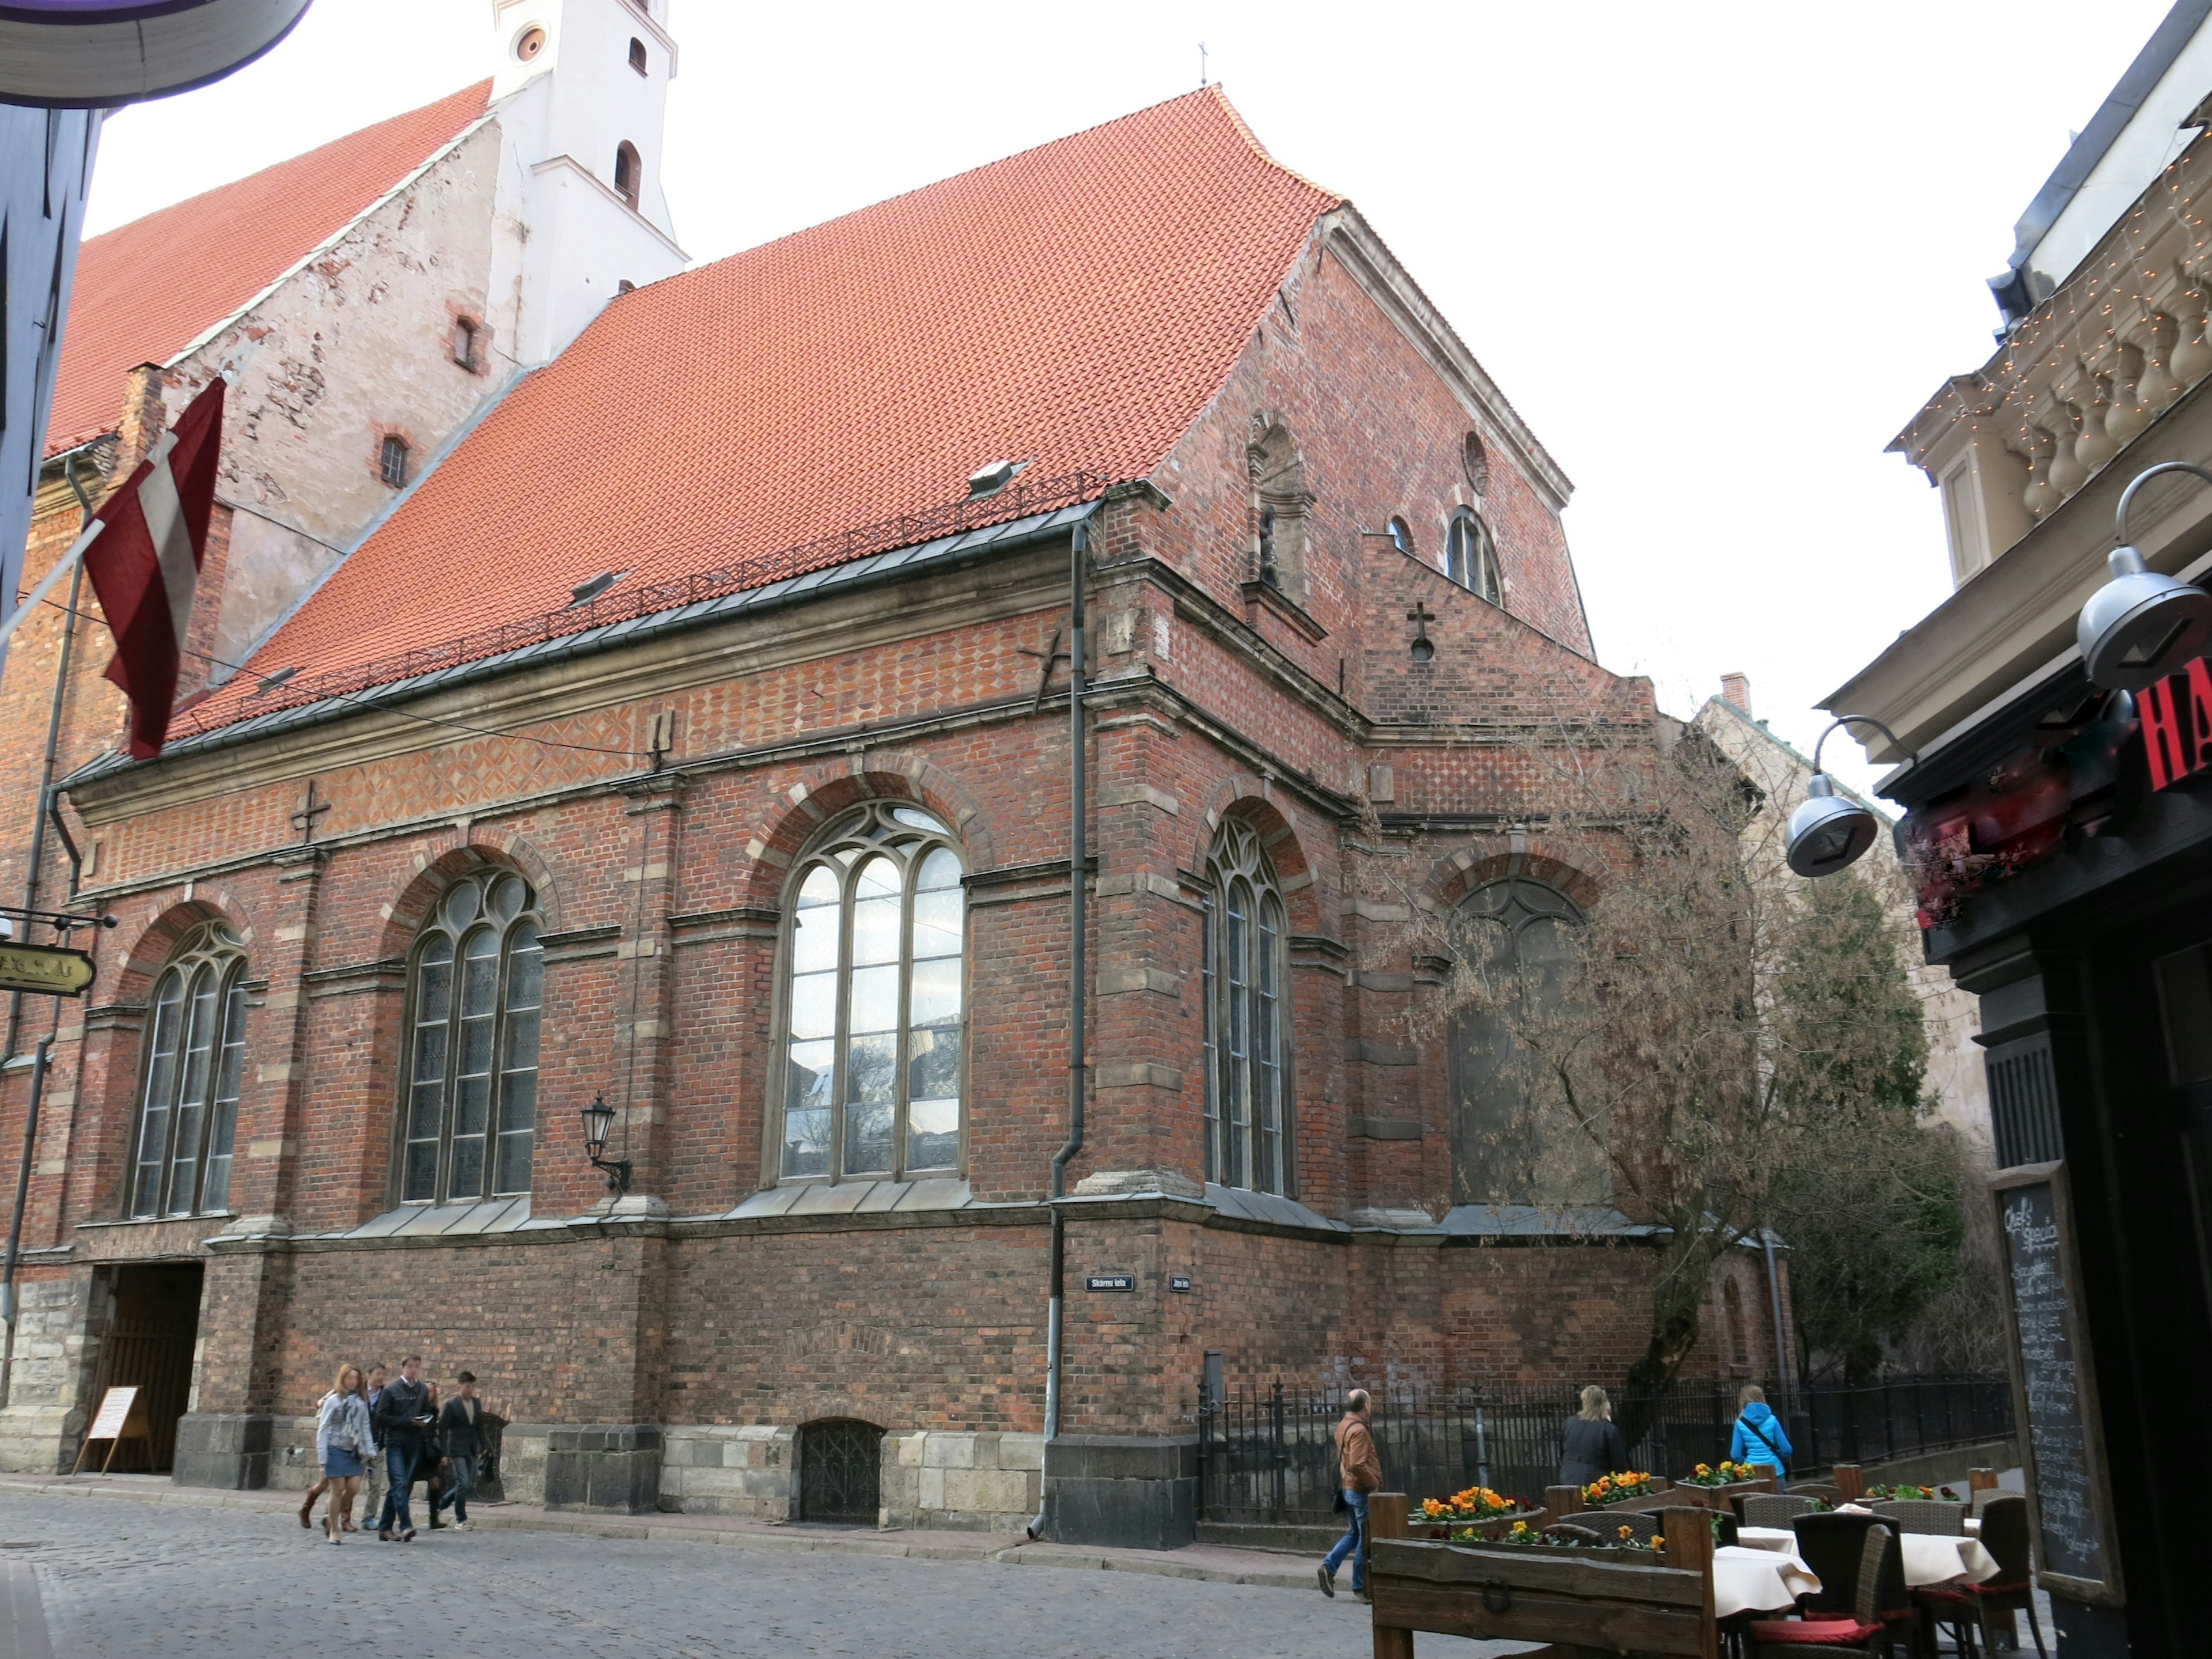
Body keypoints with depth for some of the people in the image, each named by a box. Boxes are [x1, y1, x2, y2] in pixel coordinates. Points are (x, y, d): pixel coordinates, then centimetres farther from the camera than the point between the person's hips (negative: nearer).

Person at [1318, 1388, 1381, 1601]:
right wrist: (1374, 1484, -19)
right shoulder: (1358, 1430, -21)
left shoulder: (1343, 1426, 10)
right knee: (1366, 1540, 2)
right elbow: (1358, 1465, -29)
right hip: (1362, 1491, -9)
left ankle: (1329, 1567, 10)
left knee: (1356, 1533, 21)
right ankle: (1361, 1588, 9)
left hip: (1349, 1488, 9)